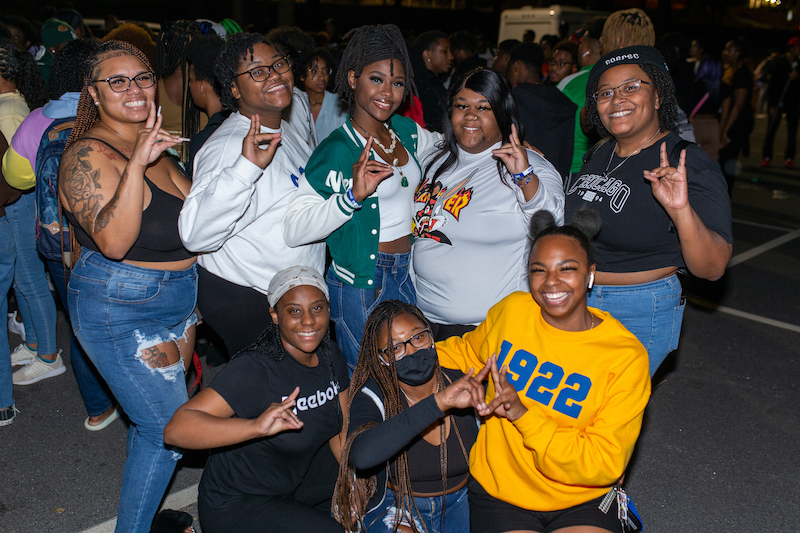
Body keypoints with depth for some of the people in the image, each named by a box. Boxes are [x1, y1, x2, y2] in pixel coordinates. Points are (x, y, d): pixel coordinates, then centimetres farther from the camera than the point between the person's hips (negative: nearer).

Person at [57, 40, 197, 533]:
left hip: (175, 300, 8)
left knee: (151, 421, 20)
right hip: (121, 312, -8)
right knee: (167, 430, -3)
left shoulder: (152, 143, 8)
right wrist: (137, 164, -37)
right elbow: (114, 242, -30)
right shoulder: (89, 154, -18)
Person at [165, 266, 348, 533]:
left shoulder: (330, 356, -6)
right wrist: (256, 426, -51)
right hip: (237, 503, -7)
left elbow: (342, 433, 4)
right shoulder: (253, 370, -29)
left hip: (297, 477, 7)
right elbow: (176, 428, -39)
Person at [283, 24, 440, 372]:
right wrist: (352, 196, -38)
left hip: (406, 275, 7)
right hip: (362, 284, -7)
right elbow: (294, 230, -26)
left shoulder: (406, 131, 4)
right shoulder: (337, 150, -18)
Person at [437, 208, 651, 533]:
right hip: (498, 494, 1)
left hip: (583, 504, -1)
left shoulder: (626, 356, -11)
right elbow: (467, 352, 19)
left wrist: (523, 414, -25)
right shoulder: (512, 310, -3)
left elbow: (604, 464, -15)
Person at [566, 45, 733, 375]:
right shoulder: (601, 154, 6)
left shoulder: (688, 164, -16)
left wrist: (681, 210, -39)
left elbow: (713, 268, -23)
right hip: (572, 304, 7)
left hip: (638, 317, -7)